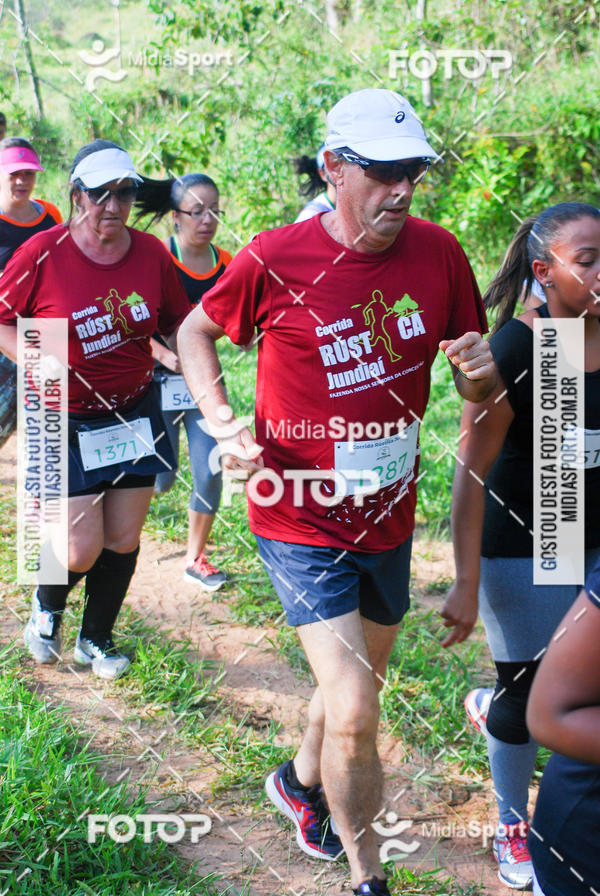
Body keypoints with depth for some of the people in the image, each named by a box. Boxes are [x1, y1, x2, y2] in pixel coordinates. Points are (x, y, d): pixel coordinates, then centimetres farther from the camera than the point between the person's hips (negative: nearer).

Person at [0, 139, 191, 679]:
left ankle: (96, 640, 33)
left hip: (135, 413, 4)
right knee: (82, 549, -5)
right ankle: (47, 606, 32)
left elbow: (175, 320, 13)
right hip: (66, 420, -4)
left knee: (123, 540, 9)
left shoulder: (152, 254, -1)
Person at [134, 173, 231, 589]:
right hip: (160, 381, -4)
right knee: (161, 480, 1)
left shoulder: (226, 264, 1)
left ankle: (196, 558, 19)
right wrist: (165, 355, -23)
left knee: (211, 474, 0)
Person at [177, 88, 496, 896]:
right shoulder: (273, 260, -17)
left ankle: (301, 779, 55)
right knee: (353, 711, -12)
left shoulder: (438, 253, -6)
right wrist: (222, 422, -14)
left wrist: (481, 369, -19)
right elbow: (196, 331, 2)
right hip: (302, 520, -5)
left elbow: (477, 380, 6)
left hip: (390, 517, 5)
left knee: (360, 681, 25)